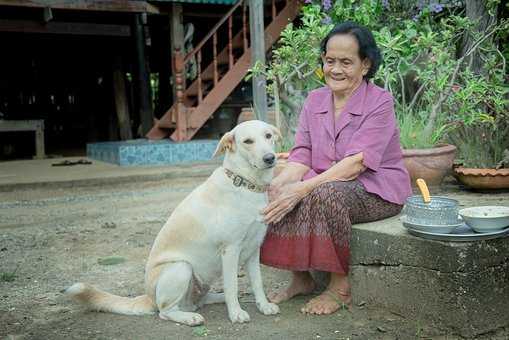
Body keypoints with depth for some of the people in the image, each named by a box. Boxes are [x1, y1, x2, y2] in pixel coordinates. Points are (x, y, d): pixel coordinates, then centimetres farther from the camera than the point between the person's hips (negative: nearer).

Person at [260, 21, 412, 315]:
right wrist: (278, 183, -23)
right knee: (277, 193, -19)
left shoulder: (380, 102, -13)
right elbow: (302, 156, 0)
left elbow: (356, 163, -23)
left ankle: (341, 287, -16)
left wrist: (302, 188, -33)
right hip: (327, 184, 6)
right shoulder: (315, 100, 6)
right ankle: (301, 278, -4)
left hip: (377, 190, -5)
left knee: (325, 193, -35)